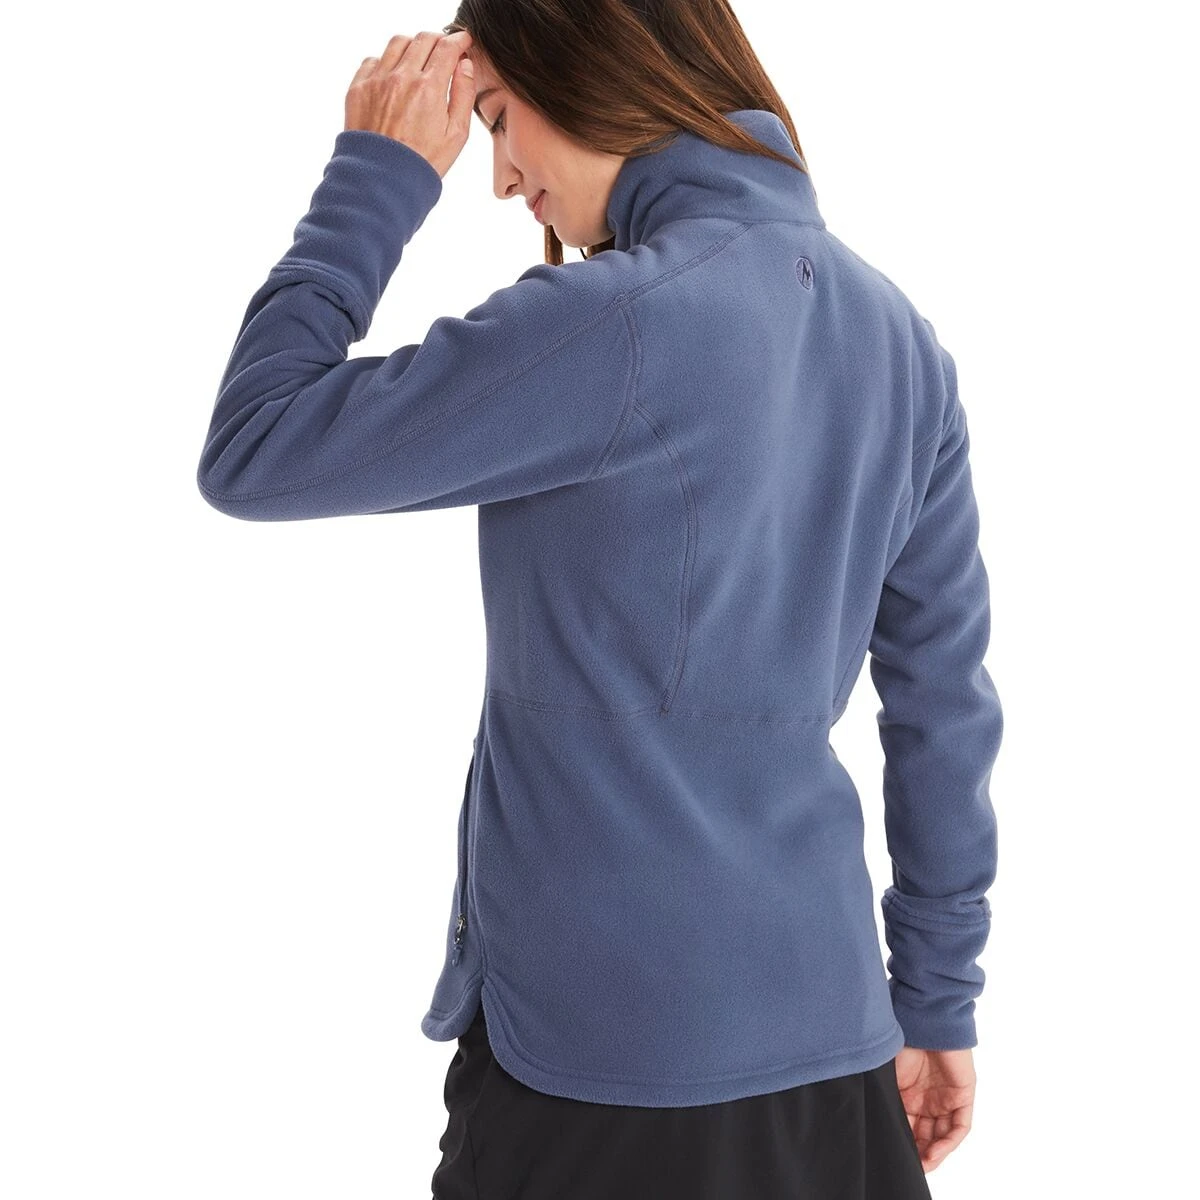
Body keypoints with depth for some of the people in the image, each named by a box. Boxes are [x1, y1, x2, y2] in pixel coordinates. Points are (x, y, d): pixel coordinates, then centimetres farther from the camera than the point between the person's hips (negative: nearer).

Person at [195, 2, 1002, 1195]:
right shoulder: (900, 339, 3)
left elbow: (248, 454, -13)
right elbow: (945, 701, 7)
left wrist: (377, 175, -4)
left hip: (610, 1061, -6)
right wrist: (938, 1001, 15)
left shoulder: (613, 321, -20)